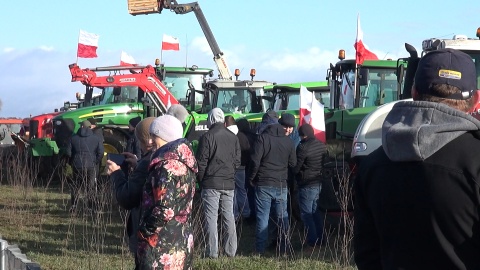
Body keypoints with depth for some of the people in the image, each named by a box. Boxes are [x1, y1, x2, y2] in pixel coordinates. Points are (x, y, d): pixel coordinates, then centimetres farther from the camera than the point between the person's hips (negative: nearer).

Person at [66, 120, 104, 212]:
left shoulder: (74, 138, 3)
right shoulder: (96, 139, 1)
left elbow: (68, 152, 0)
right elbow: (100, 152, -6)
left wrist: (72, 162, 13)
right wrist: (96, 163, 7)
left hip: (77, 165, 1)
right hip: (91, 166, -1)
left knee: (75, 186, 14)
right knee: (91, 187, 5)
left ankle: (73, 207, 14)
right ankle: (92, 207, 2)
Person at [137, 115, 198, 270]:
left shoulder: (168, 165, -17)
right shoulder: (182, 161, 12)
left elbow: (165, 211, -23)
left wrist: (144, 230, -9)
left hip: (162, 247, -10)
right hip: (182, 241, 10)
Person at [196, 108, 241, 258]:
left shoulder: (207, 137, -9)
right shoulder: (233, 137, 7)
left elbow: (201, 162, -8)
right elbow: (237, 161, 10)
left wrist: (200, 180, 4)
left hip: (211, 183, -5)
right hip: (229, 184, 5)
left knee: (211, 217, -2)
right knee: (229, 216, 11)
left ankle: (212, 251, -5)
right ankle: (231, 250, 12)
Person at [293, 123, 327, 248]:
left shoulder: (303, 147, -20)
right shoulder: (322, 146, 5)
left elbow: (296, 168, -16)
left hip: (307, 185, -8)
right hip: (319, 183, 8)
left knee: (306, 213, 1)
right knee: (316, 212, 19)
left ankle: (312, 240, -2)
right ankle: (320, 239, 22)